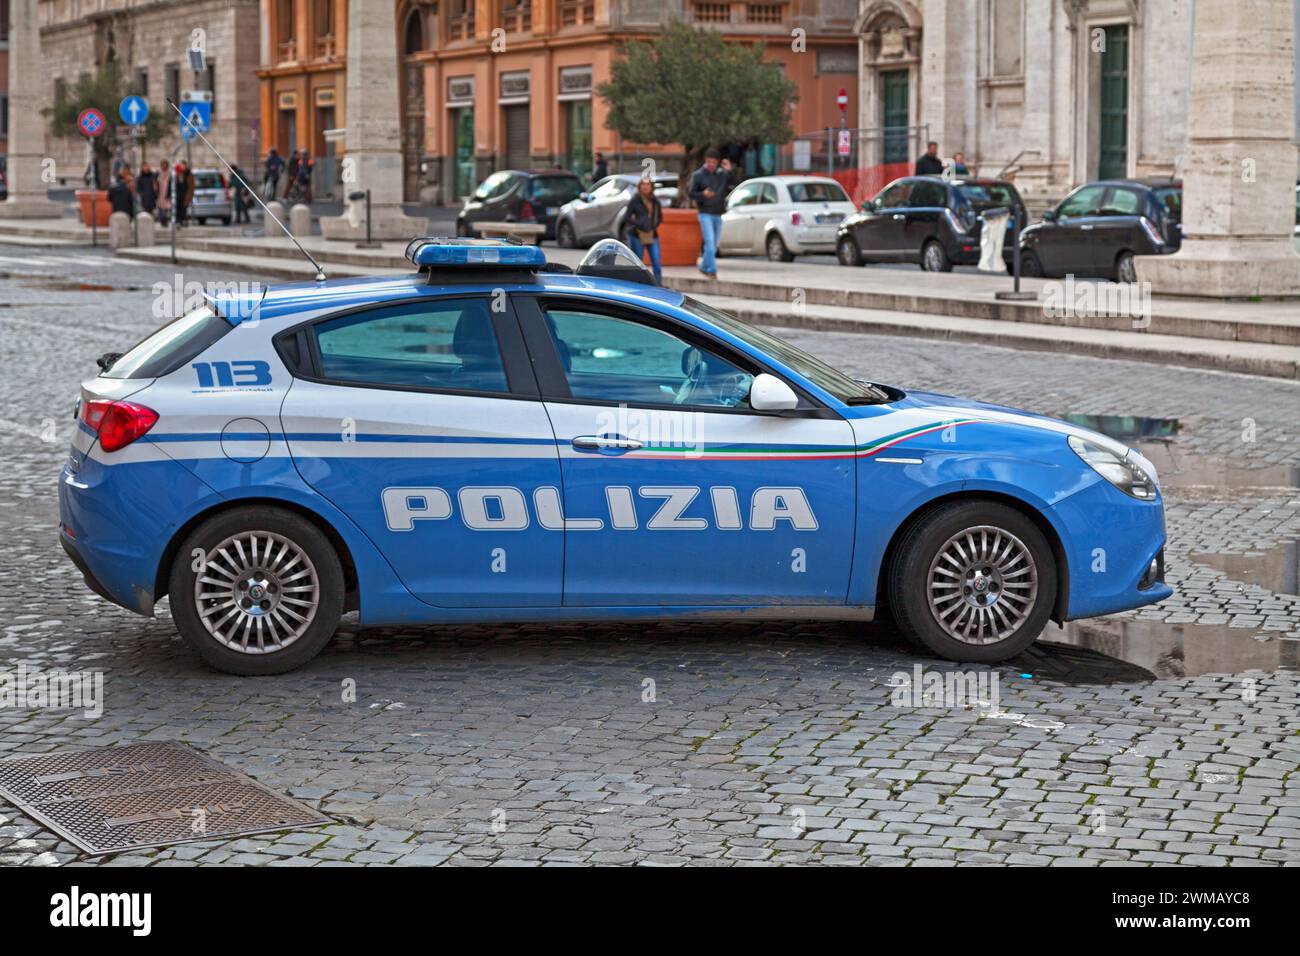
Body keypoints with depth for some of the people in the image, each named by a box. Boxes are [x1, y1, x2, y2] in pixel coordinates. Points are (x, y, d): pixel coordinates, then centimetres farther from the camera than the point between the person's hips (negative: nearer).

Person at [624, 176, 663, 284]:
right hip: (637, 235, -3)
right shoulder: (635, 200, -3)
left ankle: (659, 286, -3)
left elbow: (660, 217, 15)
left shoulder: (655, 201, 7)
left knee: (656, 263, -5)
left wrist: (654, 225, -4)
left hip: (652, 235, 3)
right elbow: (628, 217, -3)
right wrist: (639, 224, -17)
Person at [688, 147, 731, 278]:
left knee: (714, 244, 11)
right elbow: (691, 193, -3)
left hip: (718, 214, 4)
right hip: (706, 214, -4)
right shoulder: (698, 175, -2)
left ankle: (704, 267, 26)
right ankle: (712, 270, -16)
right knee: (710, 242, -14)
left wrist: (729, 172, -14)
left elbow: (732, 188, -4)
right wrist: (703, 194, -21)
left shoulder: (722, 174, 5)